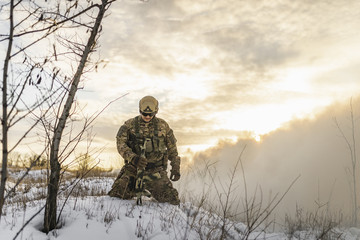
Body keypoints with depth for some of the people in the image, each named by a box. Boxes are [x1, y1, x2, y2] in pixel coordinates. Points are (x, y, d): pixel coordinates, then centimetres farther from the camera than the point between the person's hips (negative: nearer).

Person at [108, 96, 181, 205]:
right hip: (133, 170, 0)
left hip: (156, 171, 0)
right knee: (115, 196, -12)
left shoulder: (163, 126, 7)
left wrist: (175, 168, 11)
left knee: (172, 200, -13)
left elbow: (172, 148, 15)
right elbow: (121, 144, -8)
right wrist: (133, 158, -25)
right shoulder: (130, 125, 3)